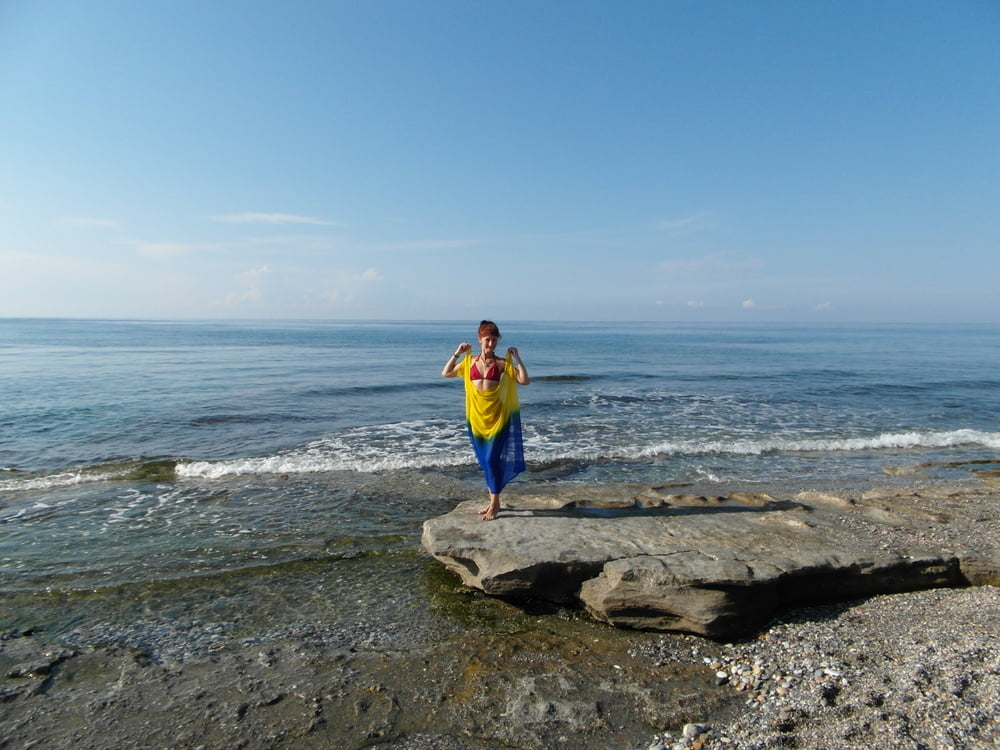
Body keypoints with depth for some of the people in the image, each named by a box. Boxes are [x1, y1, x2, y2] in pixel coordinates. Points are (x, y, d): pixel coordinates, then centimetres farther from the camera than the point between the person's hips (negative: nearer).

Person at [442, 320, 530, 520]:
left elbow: (524, 380, -10)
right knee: (485, 460, 12)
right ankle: (494, 501, 25)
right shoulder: (470, 362, 9)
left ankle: (494, 504, 5)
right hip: (476, 418, 4)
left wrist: (517, 359, -14)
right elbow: (446, 373, 10)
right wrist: (457, 353, 3)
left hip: (497, 417, -4)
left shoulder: (503, 363, -1)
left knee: (492, 459, -7)